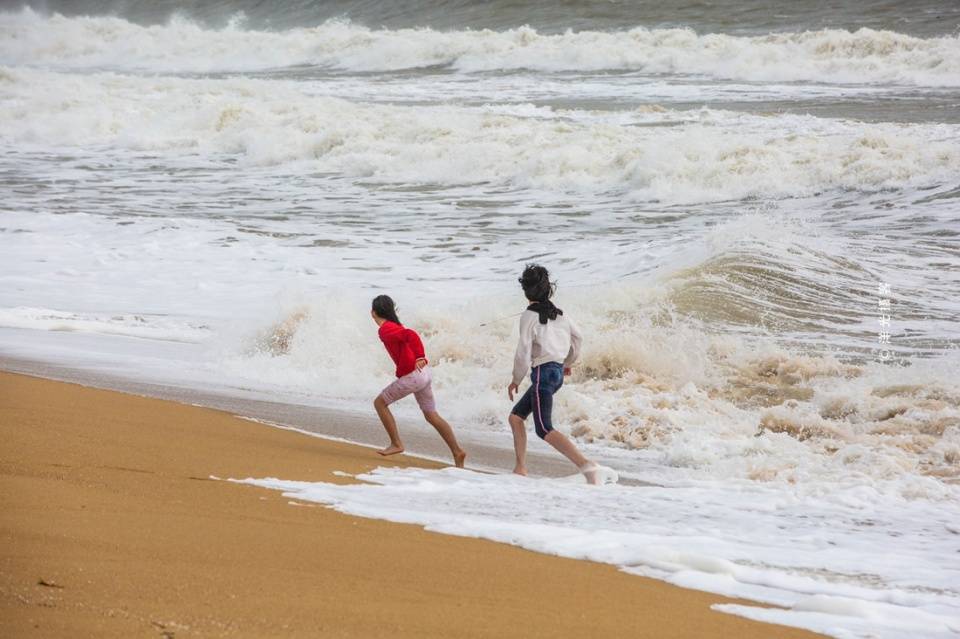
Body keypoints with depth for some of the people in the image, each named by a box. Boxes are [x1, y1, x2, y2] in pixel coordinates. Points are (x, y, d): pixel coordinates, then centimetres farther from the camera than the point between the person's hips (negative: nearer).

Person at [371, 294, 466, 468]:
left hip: (411, 375, -9)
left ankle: (396, 444, 10)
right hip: (424, 373, 9)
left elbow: (411, 335, -26)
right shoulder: (394, 325, 16)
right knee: (431, 415, 14)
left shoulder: (385, 330, -13)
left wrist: (419, 358, -27)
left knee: (380, 402, 9)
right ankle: (457, 452, 6)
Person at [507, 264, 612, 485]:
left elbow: (524, 352, -12)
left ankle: (589, 467, -31)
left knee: (544, 429, -15)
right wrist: (568, 362, 37)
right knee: (515, 417, 19)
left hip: (543, 373, -9)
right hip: (558, 372, 9)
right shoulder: (557, 313, 10)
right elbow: (577, 336, 20)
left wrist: (516, 380, 2)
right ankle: (521, 469, 14)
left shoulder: (529, 316, -10)